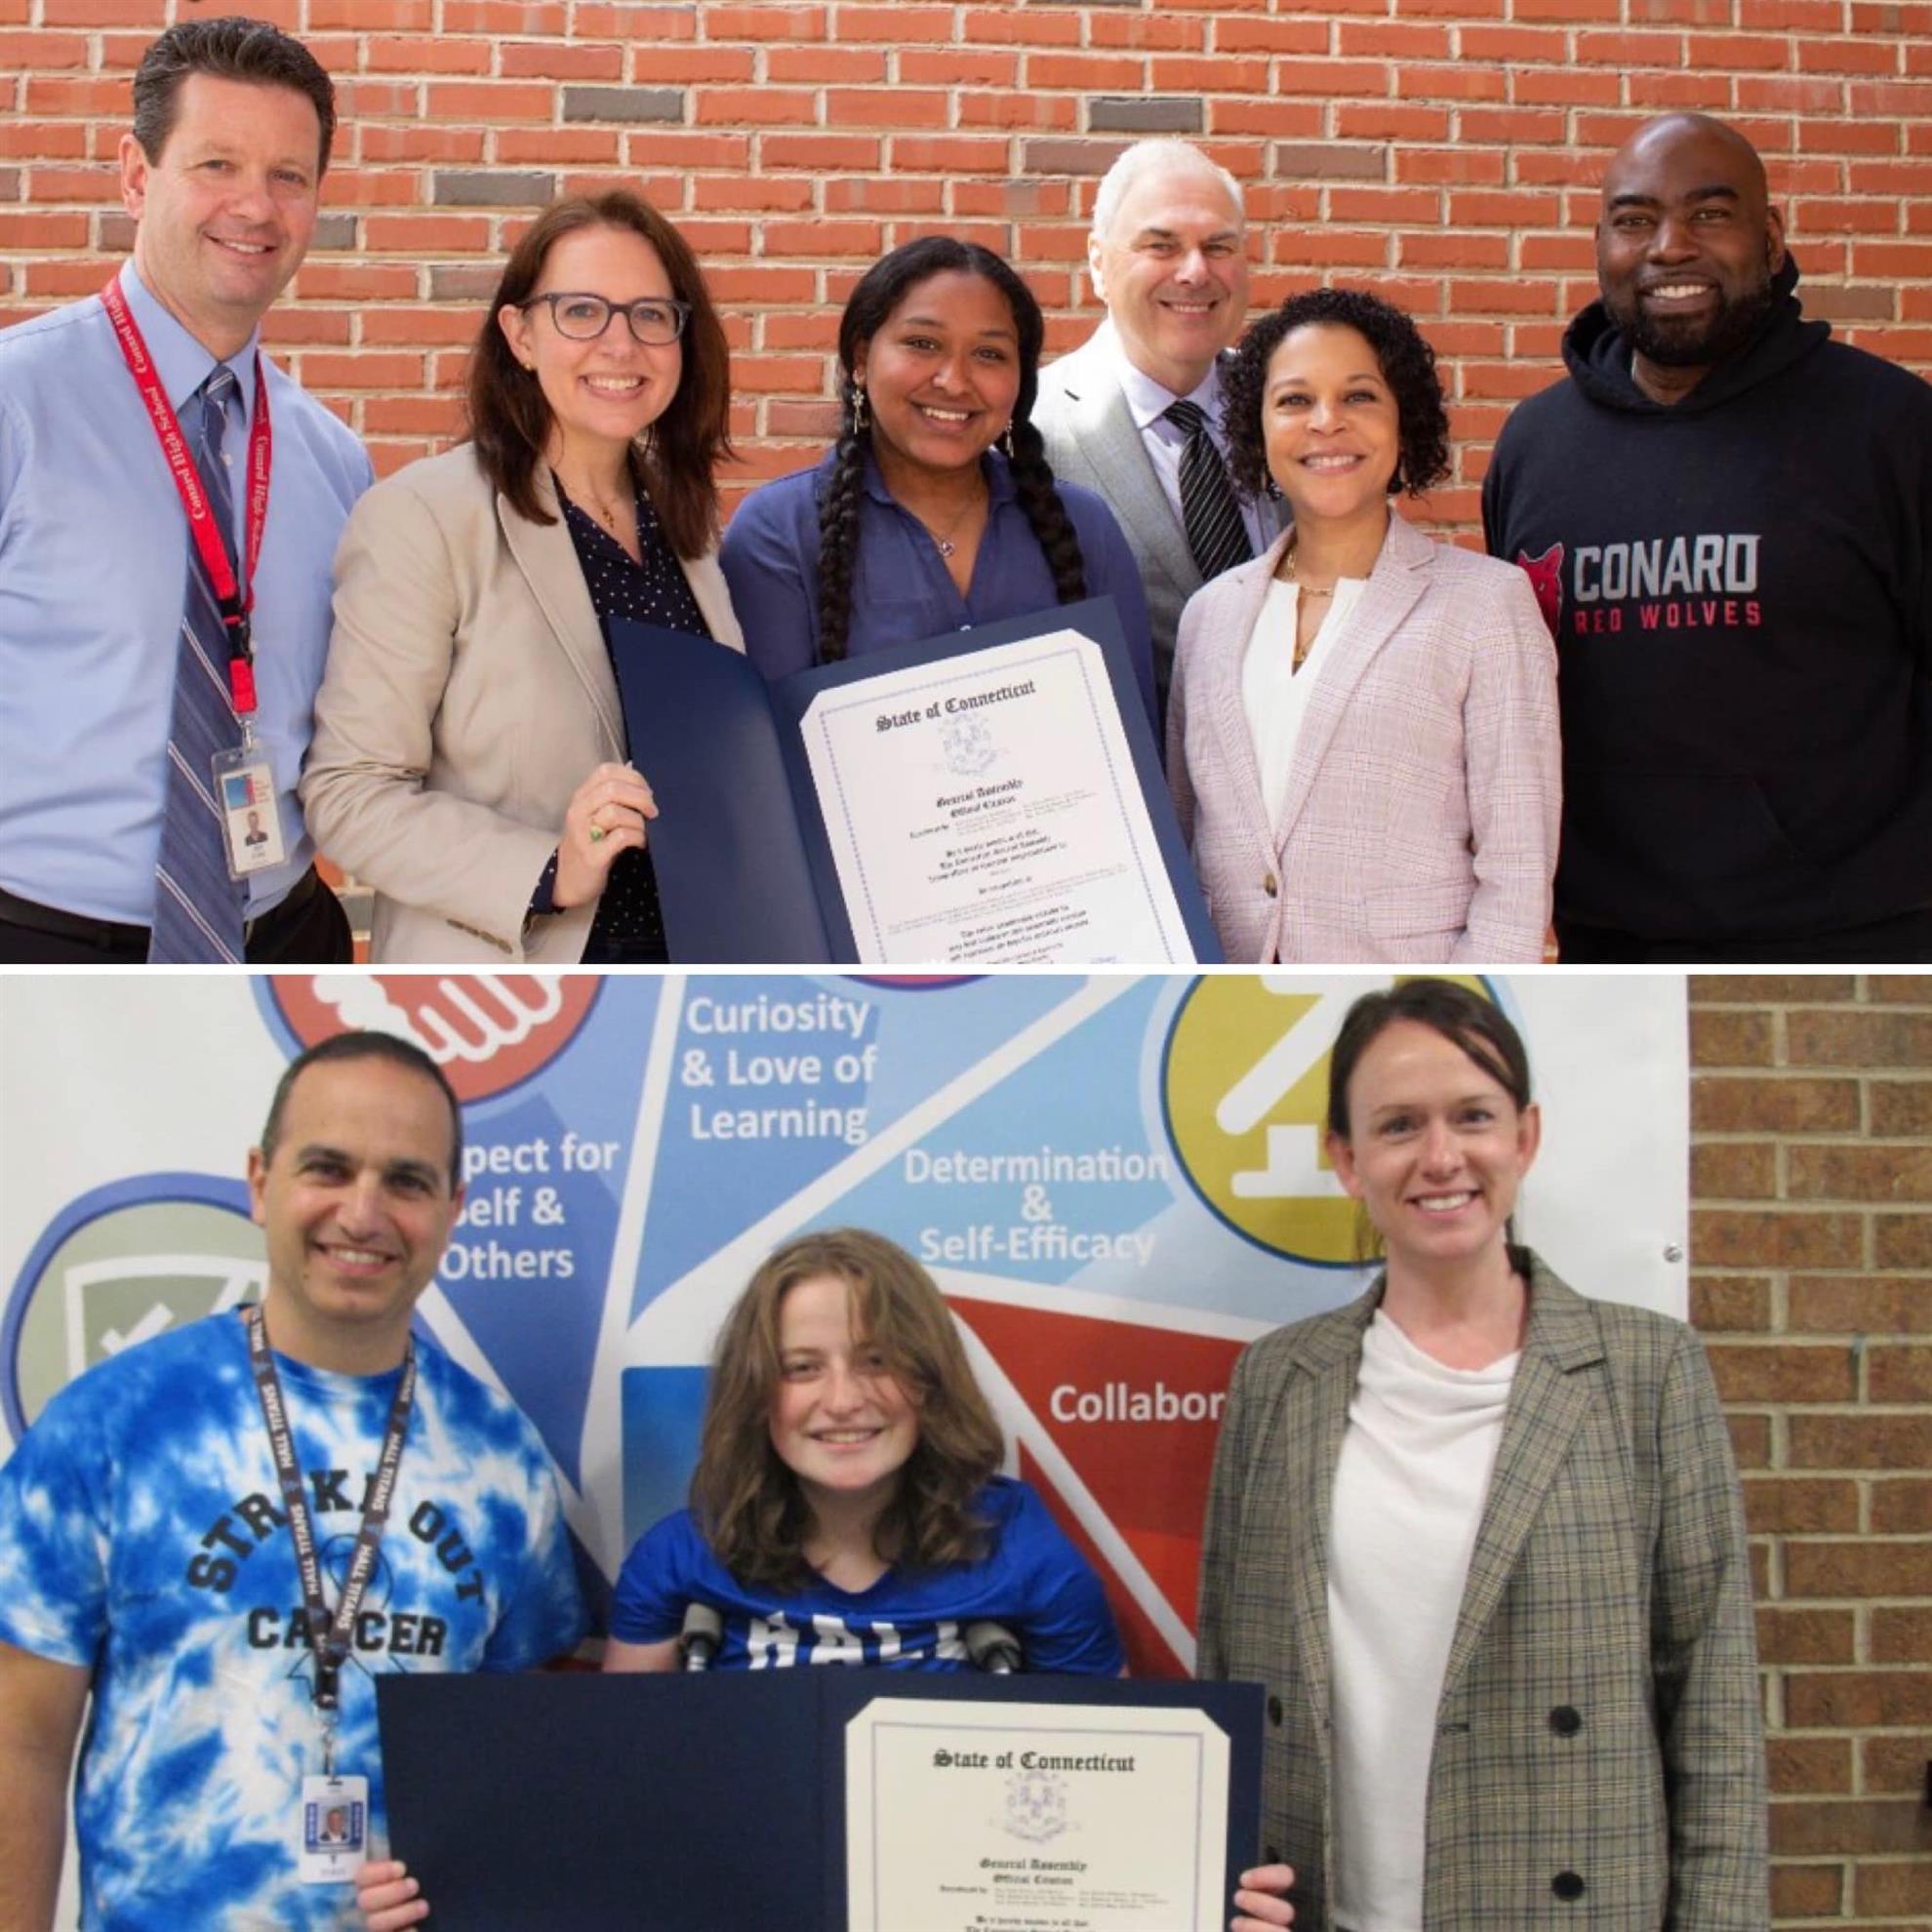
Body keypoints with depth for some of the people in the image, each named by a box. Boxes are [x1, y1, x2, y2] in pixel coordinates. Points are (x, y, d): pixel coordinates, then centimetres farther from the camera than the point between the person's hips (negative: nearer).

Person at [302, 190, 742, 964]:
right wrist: (551, 873, -26)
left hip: (696, 957, 6)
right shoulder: (423, 515, -13)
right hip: (511, 985, -5)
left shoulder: (685, 514, 5)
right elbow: (348, 794, -15)